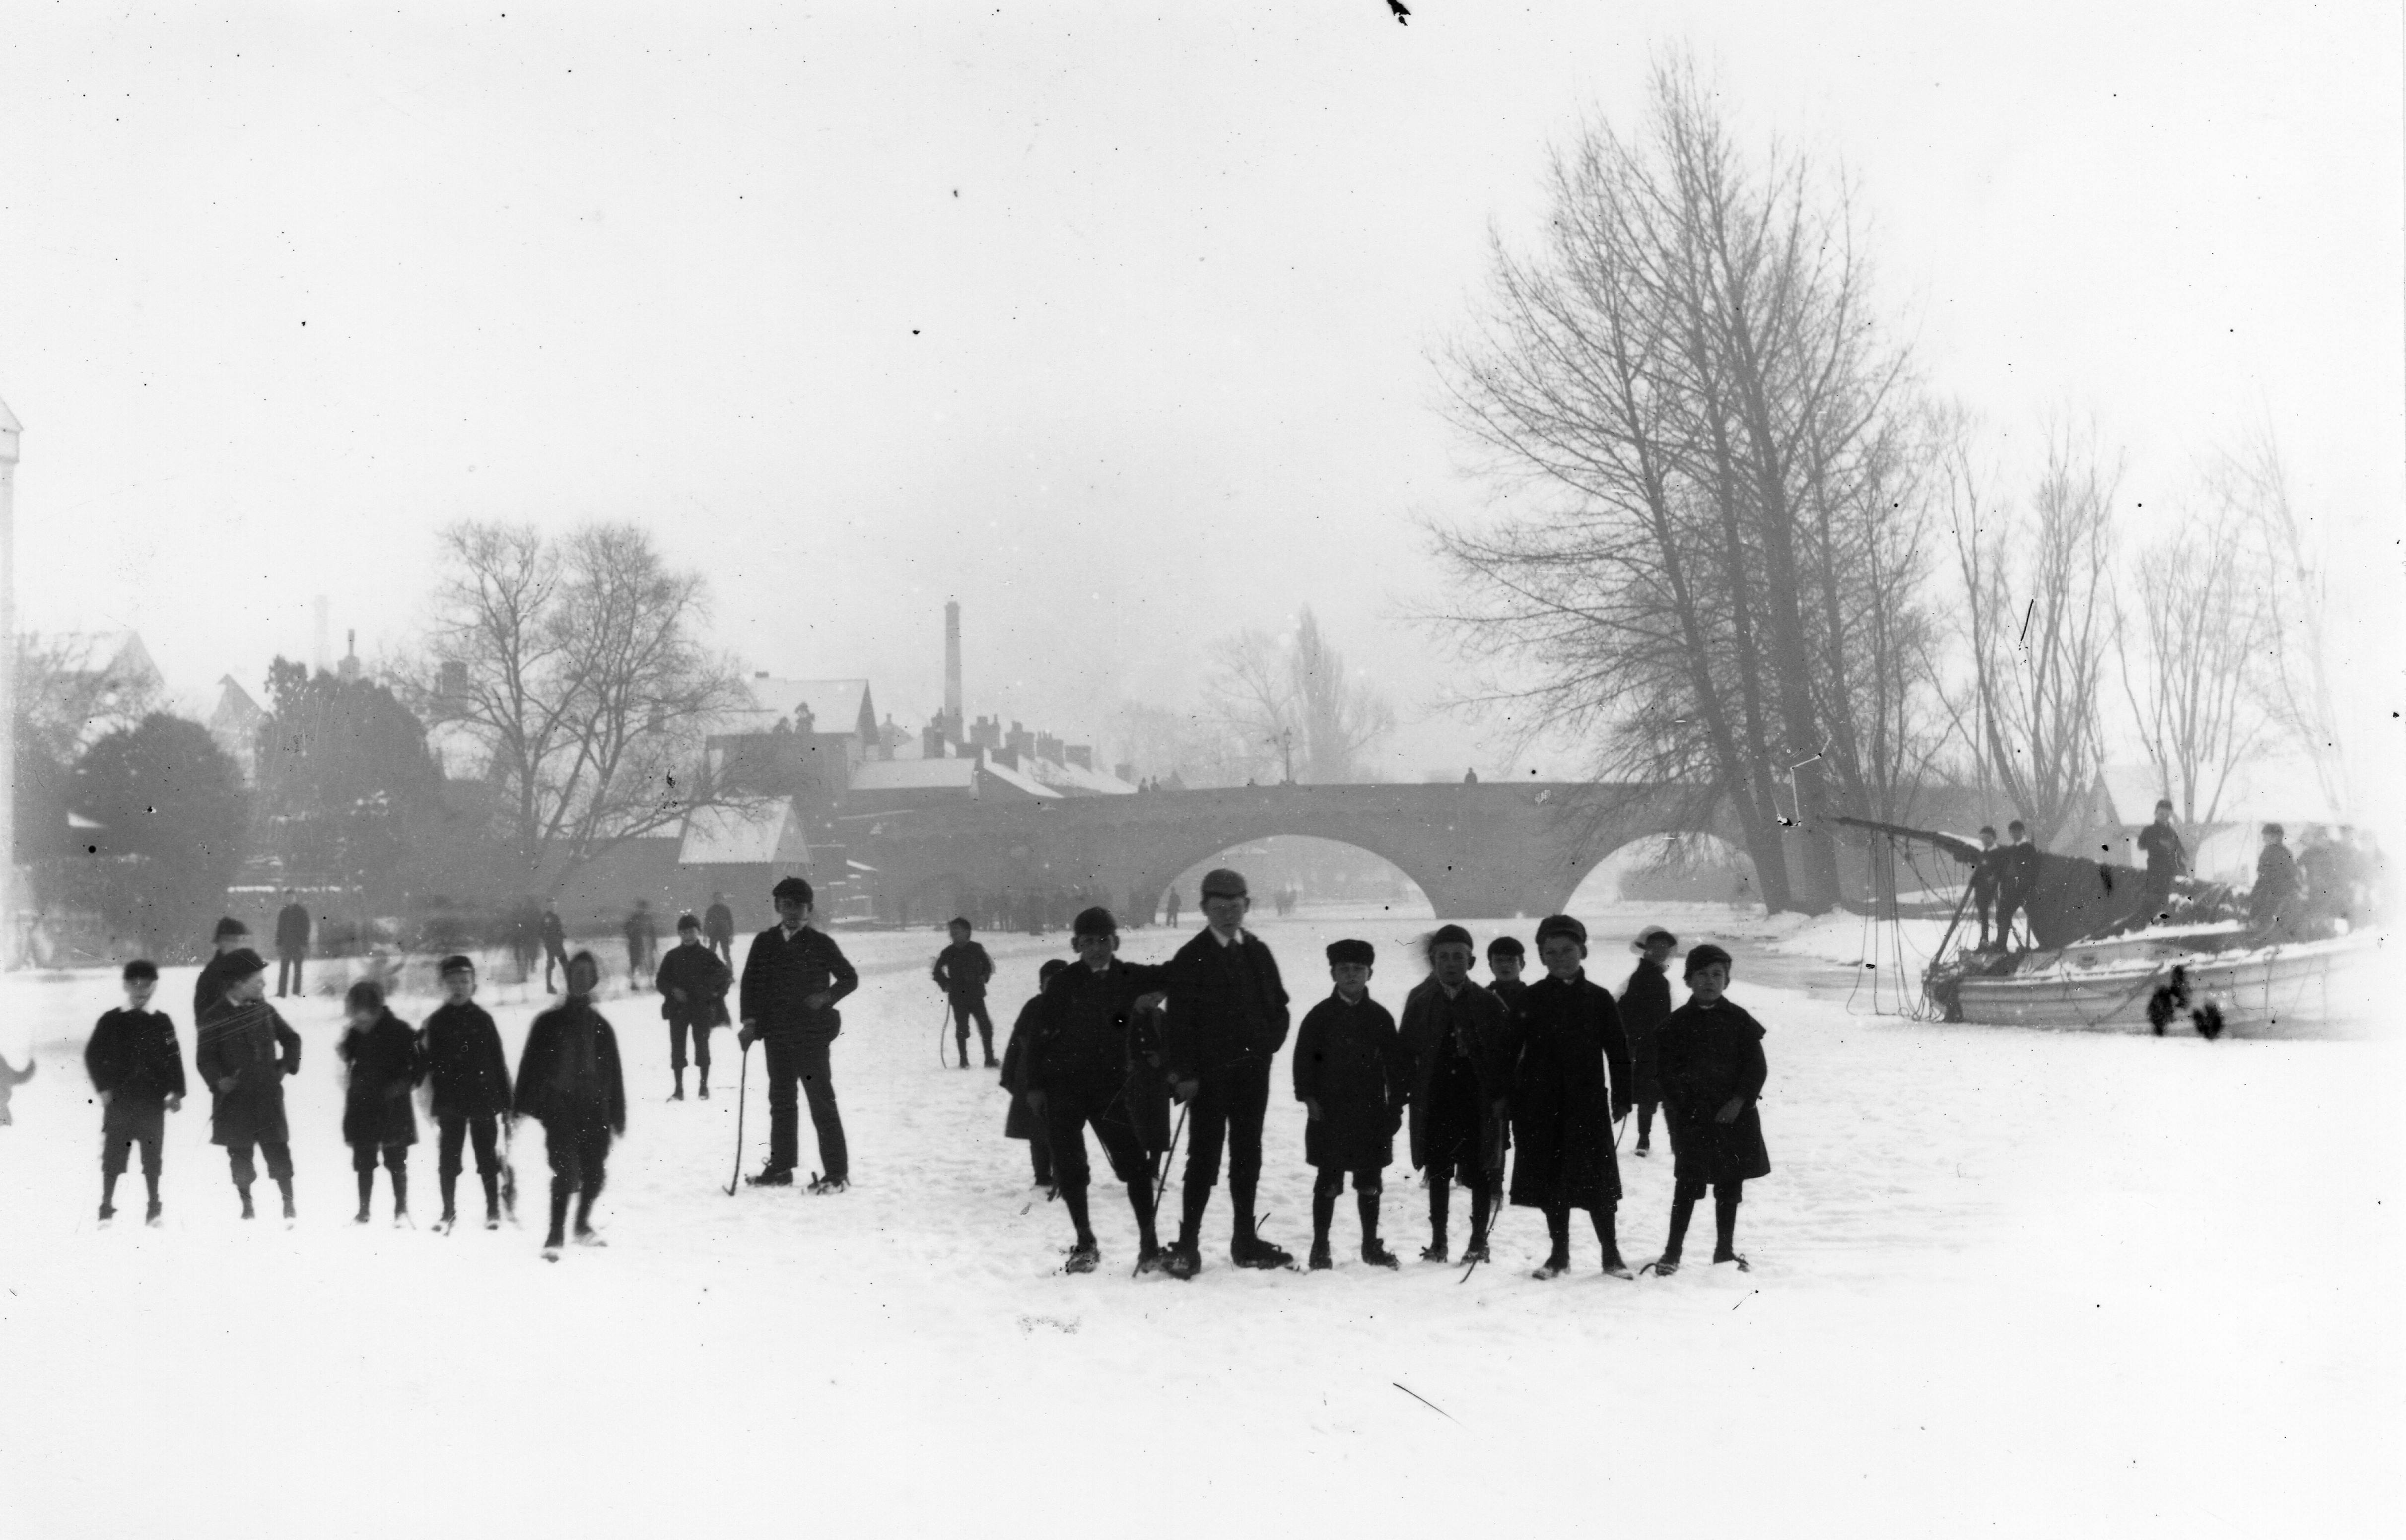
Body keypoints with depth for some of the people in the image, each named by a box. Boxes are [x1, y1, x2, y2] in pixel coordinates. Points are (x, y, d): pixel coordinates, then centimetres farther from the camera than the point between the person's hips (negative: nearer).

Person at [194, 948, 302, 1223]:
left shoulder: (265, 1010, 5)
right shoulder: (215, 1017, -7)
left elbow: (291, 1039, 19)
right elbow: (205, 1058, -8)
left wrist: (288, 1065, 8)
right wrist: (218, 1080, -23)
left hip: (268, 1097, 2)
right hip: (234, 1100, -2)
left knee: (279, 1153, 1)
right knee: (240, 1157, 7)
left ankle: (289, 1205, 11)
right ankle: (247, 1205, 21)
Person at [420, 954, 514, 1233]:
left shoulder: (482, 1020, 3)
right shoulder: (436, 1022, 2)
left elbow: (499, 1062, 5)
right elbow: (429, 1064, 0)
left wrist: (505, 1100, 3)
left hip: (483, 1100, 0)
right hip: (449, 1103, 0)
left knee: (487, 1159, 5)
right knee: (448, 1160, 5)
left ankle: (493, 1210, 15)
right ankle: (449, 1212, 16)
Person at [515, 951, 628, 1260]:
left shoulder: (600, 1026, 11)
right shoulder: (549, 1023, 4)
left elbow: (613, 1073, 13)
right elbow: (531, 1065, 2)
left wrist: (618, 1116, 11)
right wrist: (521, 1105, -5)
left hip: (594, 1110, 3)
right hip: (559, 1108, -3)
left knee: (594, 1172, 6)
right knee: (567, 1171, -15)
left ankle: (582, 1225, 28)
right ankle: (556, 1236, -14)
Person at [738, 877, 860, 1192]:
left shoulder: (820, 944, -2)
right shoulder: (765, 943, 7)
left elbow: (850, 978, 4)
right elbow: (750, 982, 10)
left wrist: (827, 997, -12)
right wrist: (750, 1019, -1)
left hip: (811, 1033, -4)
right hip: (776, 1033, 4)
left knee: (821, 1100, -5)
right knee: (781, 1101, 12)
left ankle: (837, 1172, -5)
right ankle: (780, 1167, 21)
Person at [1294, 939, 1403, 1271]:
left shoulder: (1380, 1018, 5)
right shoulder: (1320, 1016, 0)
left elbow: (1395, 1065, 8)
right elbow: (1304, 1059, -1)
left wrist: (1395, 1106, 4)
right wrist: (1309, 1097, -9)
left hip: (1372, 1113, 2)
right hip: (1329, 1114, -2)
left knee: (1370, 1182, 9)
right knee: (1328, 1181, 2)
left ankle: (1371, 1245, 20)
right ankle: (1320, 1247, 10)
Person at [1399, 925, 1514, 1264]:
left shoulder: (1489, 1004, -2)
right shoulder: (1420, 1002, 4)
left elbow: (1505, 1051, -2)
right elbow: (1407, 1051, 6)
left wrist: (1500, 1095, -8)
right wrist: (1409, 1091, -2)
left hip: (1477, 1100, -2)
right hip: (1436, 1102, 2)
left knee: (1480, 1173, 1)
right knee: (1438, 1173, 9)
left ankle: (1479, 1240, 11)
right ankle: (1438, 1241, 16)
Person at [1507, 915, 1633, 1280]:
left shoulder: (1597, 999, 1)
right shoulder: (1531, 1000, 2)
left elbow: (1617, 1052, 3)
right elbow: (1511, 1050, 4)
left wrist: (1621, 1098, 1)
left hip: (1588, 1103, -1)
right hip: (1541, 1105, 1)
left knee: (1596, 1181, 0)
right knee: (1551, 1181, 7)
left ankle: (1611, 1252, 10)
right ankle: (1559, 1253, 17)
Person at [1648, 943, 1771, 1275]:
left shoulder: (1739, 1021, 1)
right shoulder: (1678, 1023, 0)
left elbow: (1757, 1067, -1)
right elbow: (1668, 1074, 0)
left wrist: (1739, 1101, -12)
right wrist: (1675, 1118, -7)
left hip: (1733, 1117, 1)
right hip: (1692, 1119, -1)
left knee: (1730, 1186, 9)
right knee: (1687, 1186, 0)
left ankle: (1725, 1249, 20)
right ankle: (1672, 1251, 6)